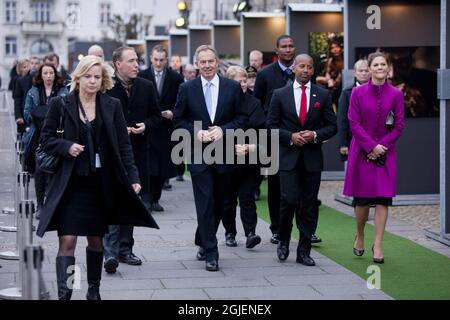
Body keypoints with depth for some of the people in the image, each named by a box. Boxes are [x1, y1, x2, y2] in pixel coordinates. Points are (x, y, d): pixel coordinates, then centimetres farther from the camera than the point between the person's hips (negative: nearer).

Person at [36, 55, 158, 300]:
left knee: (96, 241, 13)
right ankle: (64, 293, -13)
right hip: (70, 183, -2)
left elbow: (123, 145, 3)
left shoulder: (112, 106, 3)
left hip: (101, 184, 2)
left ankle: (93, 290, 30)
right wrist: (66, 147, -16)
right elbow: (46, 138, 3)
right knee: (67, 241, -11)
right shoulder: (61, 104, -1)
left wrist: (132, 177, -4)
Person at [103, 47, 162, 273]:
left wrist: (146, 126, -6)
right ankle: (111, 253, -13)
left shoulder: (146, 87, 8)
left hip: (137, 153, 5)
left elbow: (156, 116, 14)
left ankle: (124, 249, 22)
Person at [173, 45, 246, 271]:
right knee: (205, 204, -6)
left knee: (219, 203, 11)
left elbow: (242, 117, 3)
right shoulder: (187, 89, 1)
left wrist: (223, 129, -12)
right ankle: (210, 253, -2)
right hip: (199, 153, -2)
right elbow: (178, 120, 5)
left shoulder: (233, 87, 2)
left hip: (224, 153, 2)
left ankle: (203, 242, 32)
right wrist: (195, 133, -11)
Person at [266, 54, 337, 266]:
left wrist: (315, 135, -11)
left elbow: (331, 126, 6)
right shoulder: (280, 95, 3)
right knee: (289, 200, -11)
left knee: (309, 205, 3)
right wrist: (291, 136, -11)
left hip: (312, 158, 2)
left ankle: (304, 251, 11)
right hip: (288, 156, -2)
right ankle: (283, 241, 14)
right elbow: (271, 125, 3)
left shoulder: (322, 96, 6)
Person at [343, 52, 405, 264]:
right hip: (362, 152, 0)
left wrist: (381, 146, -9)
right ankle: (359, 237, 26)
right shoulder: (358, 93, 0)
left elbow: (399, 125, 0)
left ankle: (377, 246, 3)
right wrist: (371, 146, -12)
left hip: (385, 154, 1)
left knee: (383, 199, -3)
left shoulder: (395, 94, 1)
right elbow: (354, 123, -4)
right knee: (361, 199, 3)